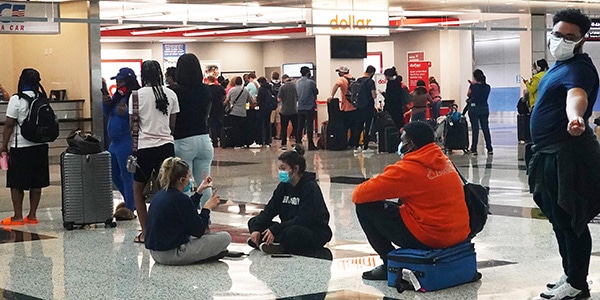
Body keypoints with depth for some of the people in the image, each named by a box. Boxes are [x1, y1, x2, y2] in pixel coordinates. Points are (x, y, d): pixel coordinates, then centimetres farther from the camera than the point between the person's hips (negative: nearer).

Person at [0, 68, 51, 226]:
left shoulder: (17, 99, -11)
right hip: (40, 146, 5)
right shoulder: (43, 99, 5)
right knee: (36, 183, 10)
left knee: (16, 183, 3)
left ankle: (17, 217, 5)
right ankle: (32, 216, 14)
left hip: (21, 147, -5)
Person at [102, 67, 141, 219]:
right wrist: (105, 103, 2)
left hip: (126, 142, -10)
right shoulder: (117, 95, 13)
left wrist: (126, 112, -36)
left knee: (127, 176, -4)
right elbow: (107, 113, 21)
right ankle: (130, 201, 31)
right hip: (114, 142, 10)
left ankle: (129, 208, 4)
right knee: (115, 175, 18)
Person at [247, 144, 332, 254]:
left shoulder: (310, 187, -17)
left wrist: (274, 230, -29)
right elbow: (269, 210, 1)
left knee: (292, 232, -41)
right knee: (254, 222, -2)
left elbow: (303, 219, -24)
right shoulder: (284, 186, 6)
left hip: (315, 233, -8)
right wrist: (256, 229, -17)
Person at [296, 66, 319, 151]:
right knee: (309, 126, -3)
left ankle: (298, 143, 14)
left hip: (300, 108, 5)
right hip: (309, 107, -5)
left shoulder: (297, 82, 6)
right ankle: (311, 145, -3)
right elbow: (316, 92, 1)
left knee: (300, 126, 11)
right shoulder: (310, 82, -12)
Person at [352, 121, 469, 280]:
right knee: (402, 204, 32)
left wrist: (358, 190, 10)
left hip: (430, 238, -8)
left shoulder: (409, 168, -16)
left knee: (365, 207, 0)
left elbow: (359, 195, -13)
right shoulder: (445, 161, 8)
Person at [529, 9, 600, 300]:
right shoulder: (560, 65, 15)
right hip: (552, 154, 11)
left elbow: (576, 95, -39)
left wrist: (575, 118, -60)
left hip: (568, 156, -11)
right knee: (560, 219, 18)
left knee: (570, 221, -5)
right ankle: (571, 275, 30)